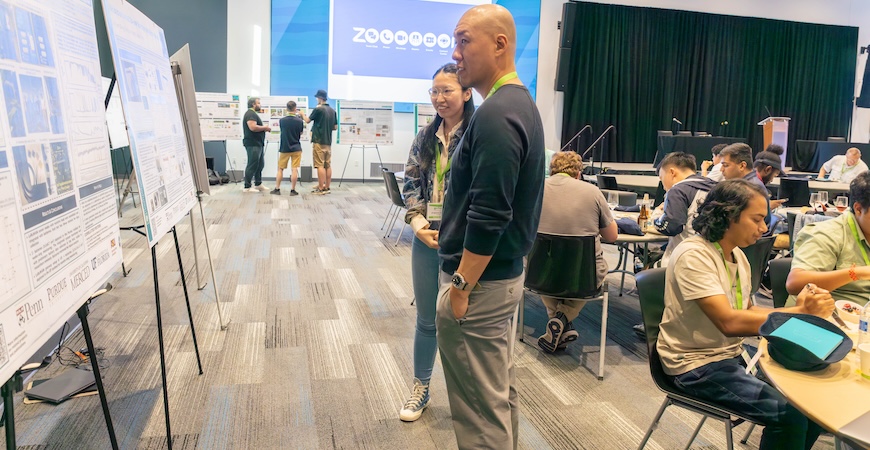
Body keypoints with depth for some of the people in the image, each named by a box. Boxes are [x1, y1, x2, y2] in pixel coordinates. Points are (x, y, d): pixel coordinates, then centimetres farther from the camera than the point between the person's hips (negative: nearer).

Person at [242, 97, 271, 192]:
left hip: (257, 143, 11)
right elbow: (253, 127, -25)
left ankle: (258, 184, 25)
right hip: (252, 144, -11)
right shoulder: (250, 114, -12)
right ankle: (247, 187, -2)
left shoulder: (253, 114, 22)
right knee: (252, 165, -7)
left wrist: (264, 128, 10)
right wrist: (265, 128, -12)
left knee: (260, 164, 16)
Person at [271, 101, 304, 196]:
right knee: (294, 169, 0)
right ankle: (293, 190, 1)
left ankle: (277, 189, 12)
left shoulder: (282, 120, -8)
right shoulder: (299, 121, -9)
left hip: (284, 148, 1)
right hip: (296, 148, -1)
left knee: (280, 169, 11)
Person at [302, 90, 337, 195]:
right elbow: (335, 127, 13)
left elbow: (308, 120, 1)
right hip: (328, 142, 6)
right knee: (328, 165, 8)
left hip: (319, 141, -6)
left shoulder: (318, 109, -10)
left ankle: (321, 189, -5)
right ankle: (327, 188, 11)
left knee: (320, 165, -5)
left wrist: (303, 115, 21)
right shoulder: (332, 110, 8)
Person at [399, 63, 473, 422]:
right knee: (427, 319, 16)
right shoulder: (425, 137, 8)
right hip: (426, 240, 5)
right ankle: (421, 389, 34)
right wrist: (418, 222, -7)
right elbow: (411, 183, 9)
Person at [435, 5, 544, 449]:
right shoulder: (520, 103, 11)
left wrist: (461, 286, -17)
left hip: (480, 280, -10)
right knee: (500, 391, 22)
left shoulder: (494, 115, -21)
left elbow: (489, 216, -25)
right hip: (504, 271, 10)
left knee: (480, 406, 4)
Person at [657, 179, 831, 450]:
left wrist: (800, 309, -9)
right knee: (789, 413, -20)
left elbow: (748, 313, 6)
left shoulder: (738, 255, 7)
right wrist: (799, 313, -22)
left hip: (733, 355, 8)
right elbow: (729, 322, -28)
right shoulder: (694, 255, -20)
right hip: (696, 366, -8)